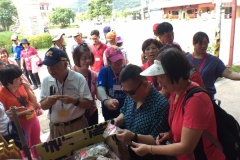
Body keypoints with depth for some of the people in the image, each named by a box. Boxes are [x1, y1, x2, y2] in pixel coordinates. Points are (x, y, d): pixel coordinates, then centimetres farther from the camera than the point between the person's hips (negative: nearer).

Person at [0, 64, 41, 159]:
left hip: (33, 119, 5)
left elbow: (34, 102, -2)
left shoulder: (21, 86, -6)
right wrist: (23, 112, -23)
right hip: (20, 124, -5)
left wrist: (27, 89, -15)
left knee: (37, 143, 23)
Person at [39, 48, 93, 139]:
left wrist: (73, 100, -28)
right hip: (55, 127, 3)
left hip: (77, 125, -2)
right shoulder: (46, 80, -1)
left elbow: (88, 104, -12)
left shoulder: (79, 78, -13)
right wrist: (48, 101, -17)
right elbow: (43, 106, 4)